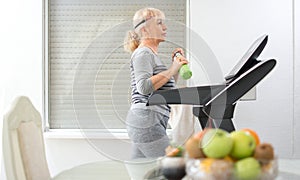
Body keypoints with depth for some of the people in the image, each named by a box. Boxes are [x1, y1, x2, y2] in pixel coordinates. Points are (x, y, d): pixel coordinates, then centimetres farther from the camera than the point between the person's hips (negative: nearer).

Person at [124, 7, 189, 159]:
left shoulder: (151, 54, 23)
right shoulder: (143, 53, -7)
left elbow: (167, 89, 27)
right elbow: (144, 87, -23)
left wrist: (176, 65, 16)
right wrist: (172, 69, -16)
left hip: (142, 122, 10)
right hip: (146, 122, -10)